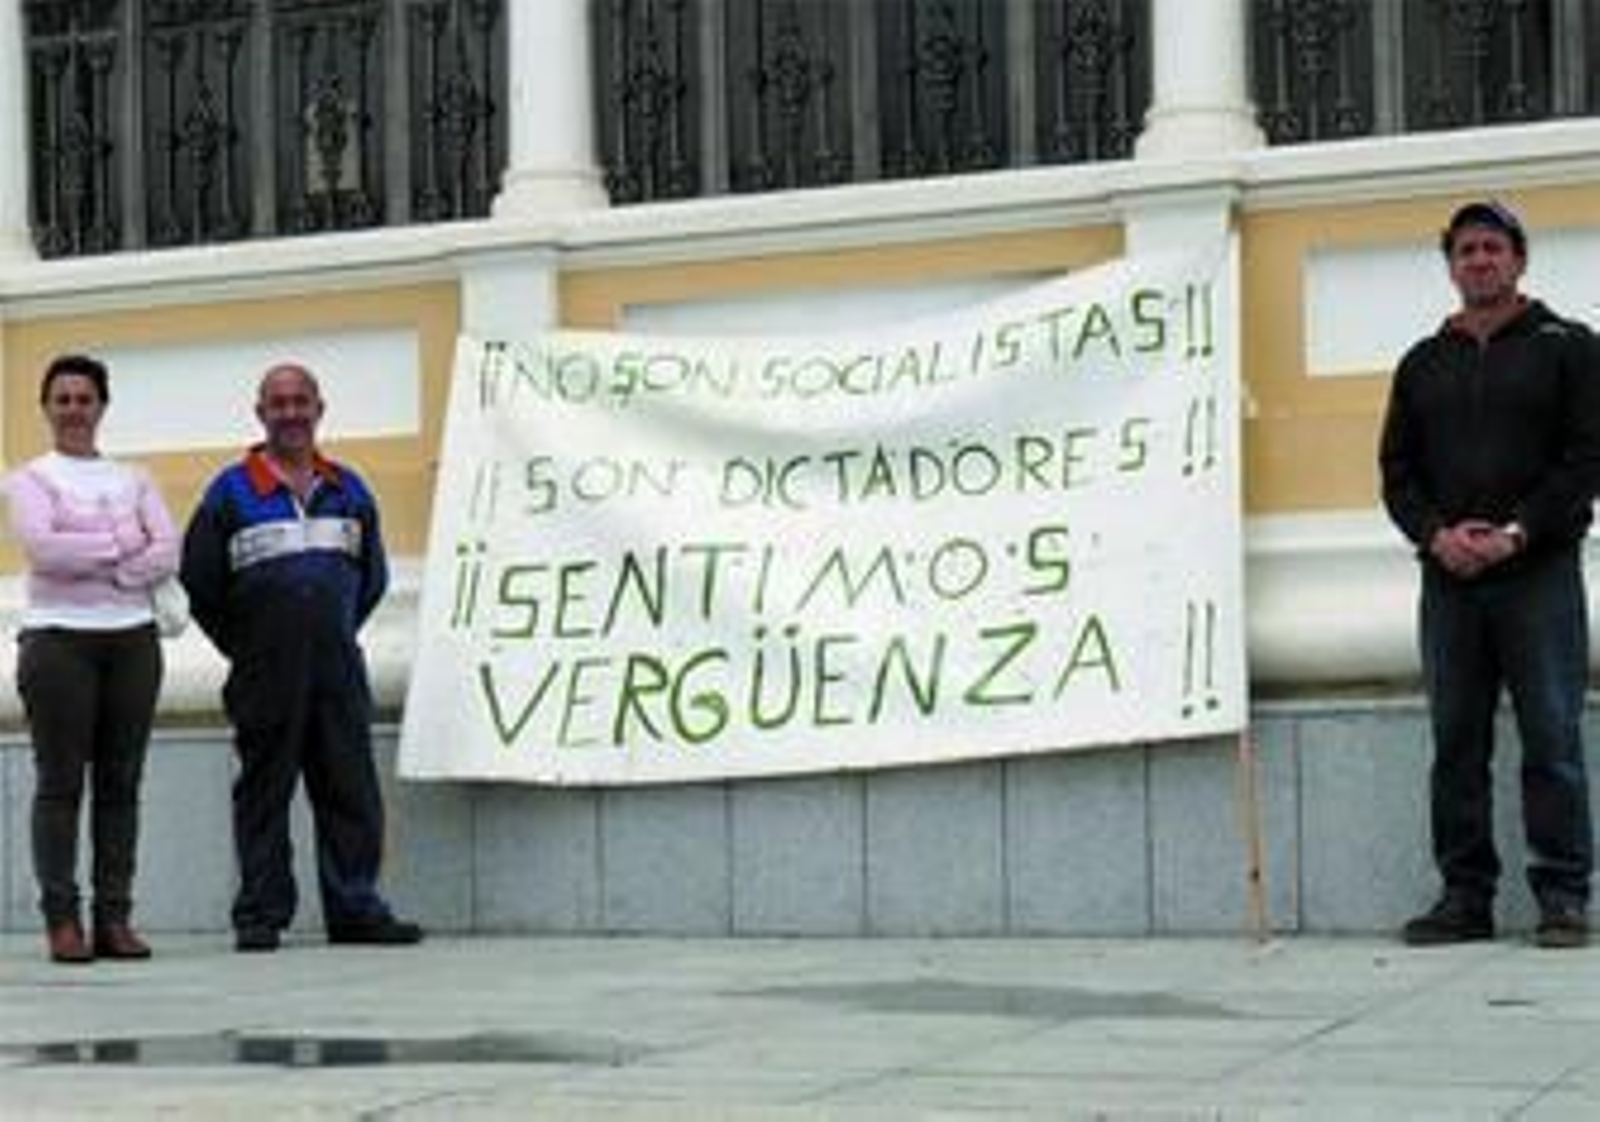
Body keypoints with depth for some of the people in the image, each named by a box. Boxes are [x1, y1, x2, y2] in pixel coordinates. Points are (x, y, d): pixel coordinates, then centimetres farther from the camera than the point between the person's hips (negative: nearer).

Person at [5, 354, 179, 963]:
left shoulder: (132, 479, 15)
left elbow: (169, 552, 2)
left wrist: (101, 567, -11)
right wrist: (122, 545, -6)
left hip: (132, 637, 3)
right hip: (59, 637, -3)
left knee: (121, 782, 2)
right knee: (61, 782, -4)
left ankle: (115, 918, 5)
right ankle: (62, 919, -2)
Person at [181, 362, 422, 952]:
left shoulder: (349, 489, 13)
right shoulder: (231, 492, 1)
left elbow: (373, 576, 22)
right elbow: (199, 581, 3)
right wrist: (247, 647, 7)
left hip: (338, 667, 3)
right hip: (265, 677, -3)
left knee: (352, 790, 2)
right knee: (264, 792, 1)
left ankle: (356, 909, 8)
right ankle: (259, 915, 6)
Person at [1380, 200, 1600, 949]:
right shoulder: (1423, 365, 17)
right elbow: (1397, 470, 13)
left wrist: (1518, 533, -13)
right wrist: (1436, 534, -6)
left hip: (1540, 571, -4)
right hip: (1448, 578, 4)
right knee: (1456, 742, 4)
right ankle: (1466, 895, 9)